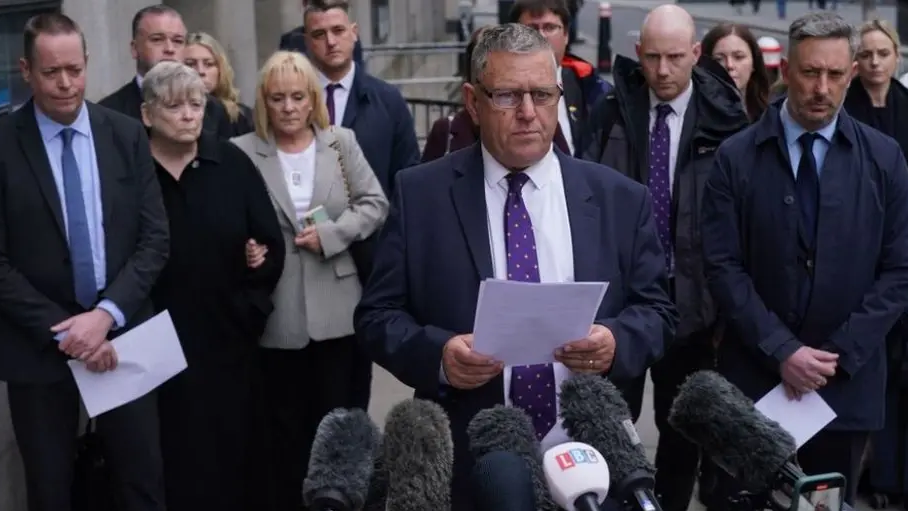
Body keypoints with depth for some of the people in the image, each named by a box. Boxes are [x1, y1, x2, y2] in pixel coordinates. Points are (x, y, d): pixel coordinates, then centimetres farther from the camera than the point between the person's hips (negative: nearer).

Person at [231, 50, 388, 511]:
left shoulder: (342, 142, 3)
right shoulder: (243, 152, -4)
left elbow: (374, 204, 1)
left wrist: (329, 234, -11)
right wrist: (248, 252, -19)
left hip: (336, 307, 2)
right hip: (278, 312, -2)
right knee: (285, 423, 11)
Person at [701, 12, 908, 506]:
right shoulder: (736, 157, -2)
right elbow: (723, 267, -6)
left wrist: (839, 355, -9)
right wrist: (781, 351, -14)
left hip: (848, 383, 1)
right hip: (755, 379, -1)